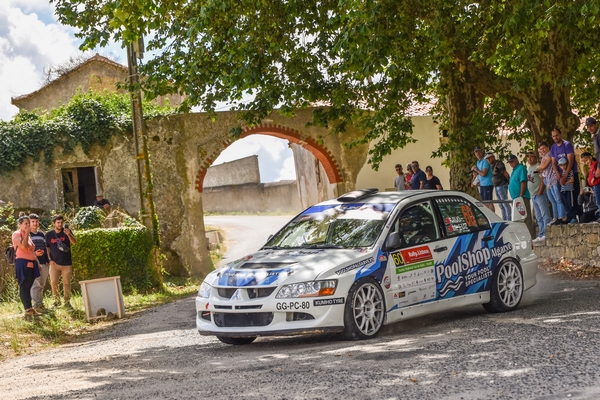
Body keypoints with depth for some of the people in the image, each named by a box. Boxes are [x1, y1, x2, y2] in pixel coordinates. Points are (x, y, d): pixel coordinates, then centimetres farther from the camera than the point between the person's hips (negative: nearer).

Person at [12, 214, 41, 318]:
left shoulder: (27, 235, 19)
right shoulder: (16, 234, -7)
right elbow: (23, 246, -25)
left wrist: (37, 263, 21)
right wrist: (27, 233, -16)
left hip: (31, 263, 8)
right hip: (22, 263, -8)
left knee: (28, 287, 9)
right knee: (23, 287, -6)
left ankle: (30, 309, 10)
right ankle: (27, 310, -9)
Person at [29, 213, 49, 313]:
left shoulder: (41, 234, 18)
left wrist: (47, 260, 14)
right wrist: (34, 253, -19)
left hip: (43, 263, 6)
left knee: (42, 285, 9)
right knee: (36, 284, -10)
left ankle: (41, 303, 16)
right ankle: (36, 305, -8)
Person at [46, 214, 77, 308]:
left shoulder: (66, 232, 0)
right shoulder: (49, 234, 4)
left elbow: (74, 242, -14)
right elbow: (47, 248, 12)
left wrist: (68, 234, -32)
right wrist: (50, 259, 1)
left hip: (66, 263, -1)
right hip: (54, 263, 1)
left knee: (66, 283, 2)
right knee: (53, 283, -6)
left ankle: (67, 302, 13)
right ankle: (57, 300, 13)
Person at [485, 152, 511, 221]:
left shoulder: (498, 164, -16)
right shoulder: (491, 165, 11)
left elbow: (505, 174, -15)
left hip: (502, 186, -10)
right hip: (496, 187, 10)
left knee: (505, 204, -7)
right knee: (501, 205, 13)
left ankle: (509, 219, -4)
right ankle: (504, 219, 19)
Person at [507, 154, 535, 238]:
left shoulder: (521, 168, -10)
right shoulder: (514, 170, 19)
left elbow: (523, 183, -18)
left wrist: (520, 197, -22)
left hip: (522, 198, -10)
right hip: (516, 198, 10)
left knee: (526, 218, -11)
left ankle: (531, 237, -11)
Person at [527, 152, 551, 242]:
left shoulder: (538, 167, -9)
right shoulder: (528, 168, 17)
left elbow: (543, 180, -15)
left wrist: (539, 192, -17)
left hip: (540, 195, -9)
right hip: (533, 196, 9)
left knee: (545, 215, -10)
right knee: (539, 217, 11)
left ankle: (547, 234, -14)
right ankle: (541, 235, 14)